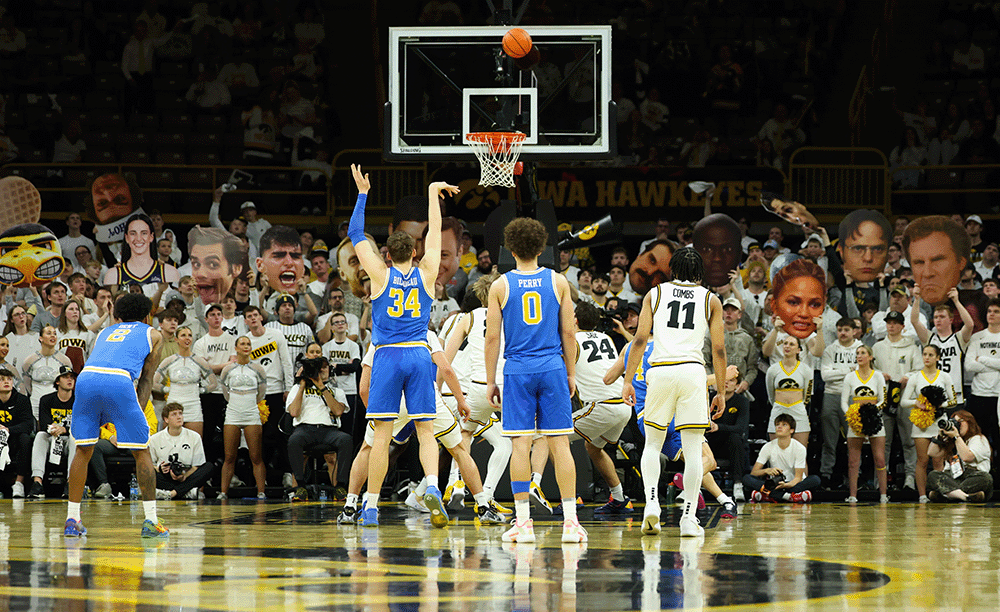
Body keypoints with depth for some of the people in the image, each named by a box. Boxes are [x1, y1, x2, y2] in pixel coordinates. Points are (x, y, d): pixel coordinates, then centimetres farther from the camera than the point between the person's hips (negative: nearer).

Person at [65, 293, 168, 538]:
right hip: (120, 381, -3)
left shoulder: (106, 332, 37)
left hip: (86, 377, 3)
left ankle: (72, 520, 16)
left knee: (83, 451, 16)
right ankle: (151, 521, 5)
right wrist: (138, 410, 17)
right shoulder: (152, 334, 27)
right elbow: (146, 379, 19)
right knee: (141, 451, 9)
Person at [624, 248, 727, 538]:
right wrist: (721, 392, 13)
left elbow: (640, 339, 3)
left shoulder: (655, 293, 11)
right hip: (693, 371, -1)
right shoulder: (710, 300, 11)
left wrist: (628, 380, 4)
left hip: (660, 370, 1)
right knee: (693, 449, 3)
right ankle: (688, 518, -1)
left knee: (652, 444, 14)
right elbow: (719, 349, 8)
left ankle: (652, 502, -6)